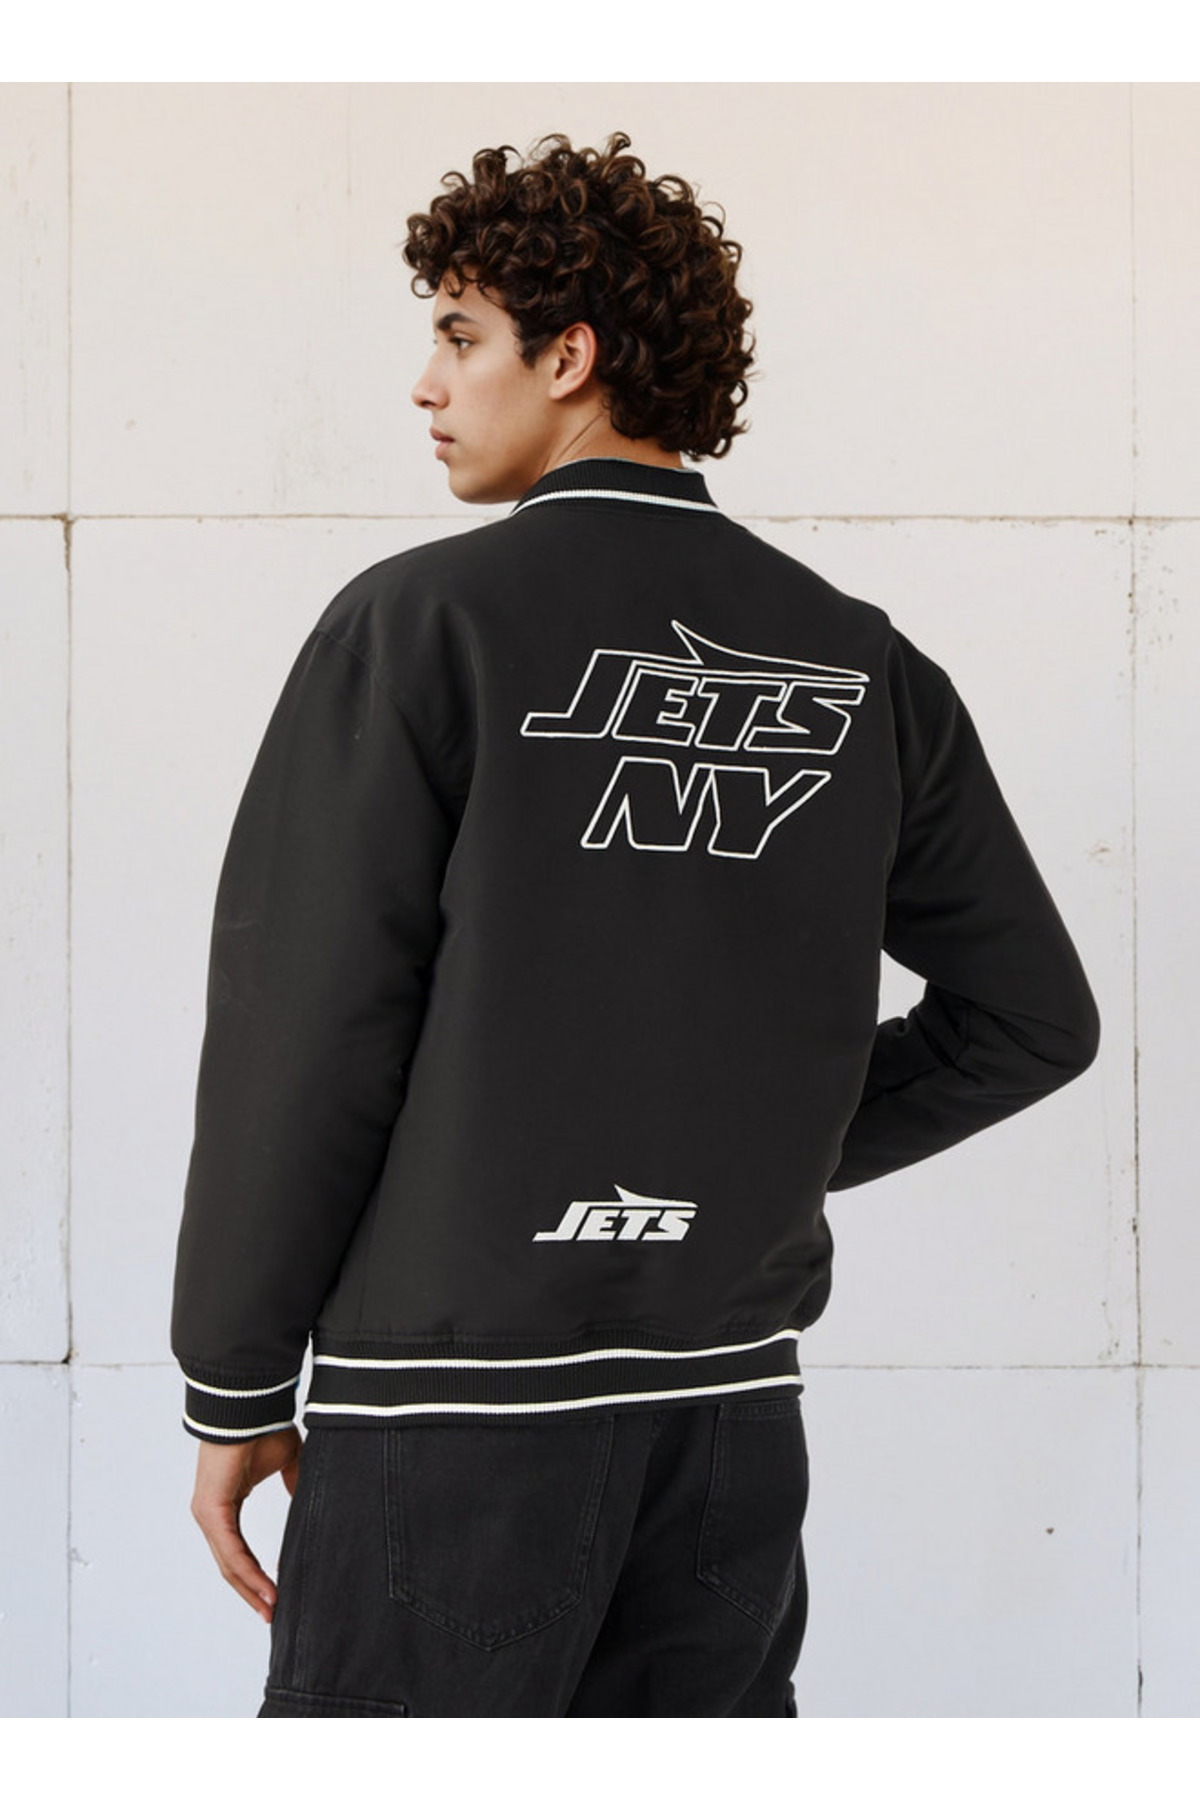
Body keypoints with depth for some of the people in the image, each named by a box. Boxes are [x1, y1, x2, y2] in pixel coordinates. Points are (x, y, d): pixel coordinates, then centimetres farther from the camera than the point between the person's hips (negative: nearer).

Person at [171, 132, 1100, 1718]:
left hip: (460, 1400, -5)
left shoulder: (424, 623, -7)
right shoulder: (862, 667, 7)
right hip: (731, 1404, 5)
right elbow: (1032, 1019, 10)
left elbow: (303, 1034, -9)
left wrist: (233, 1391, -1)